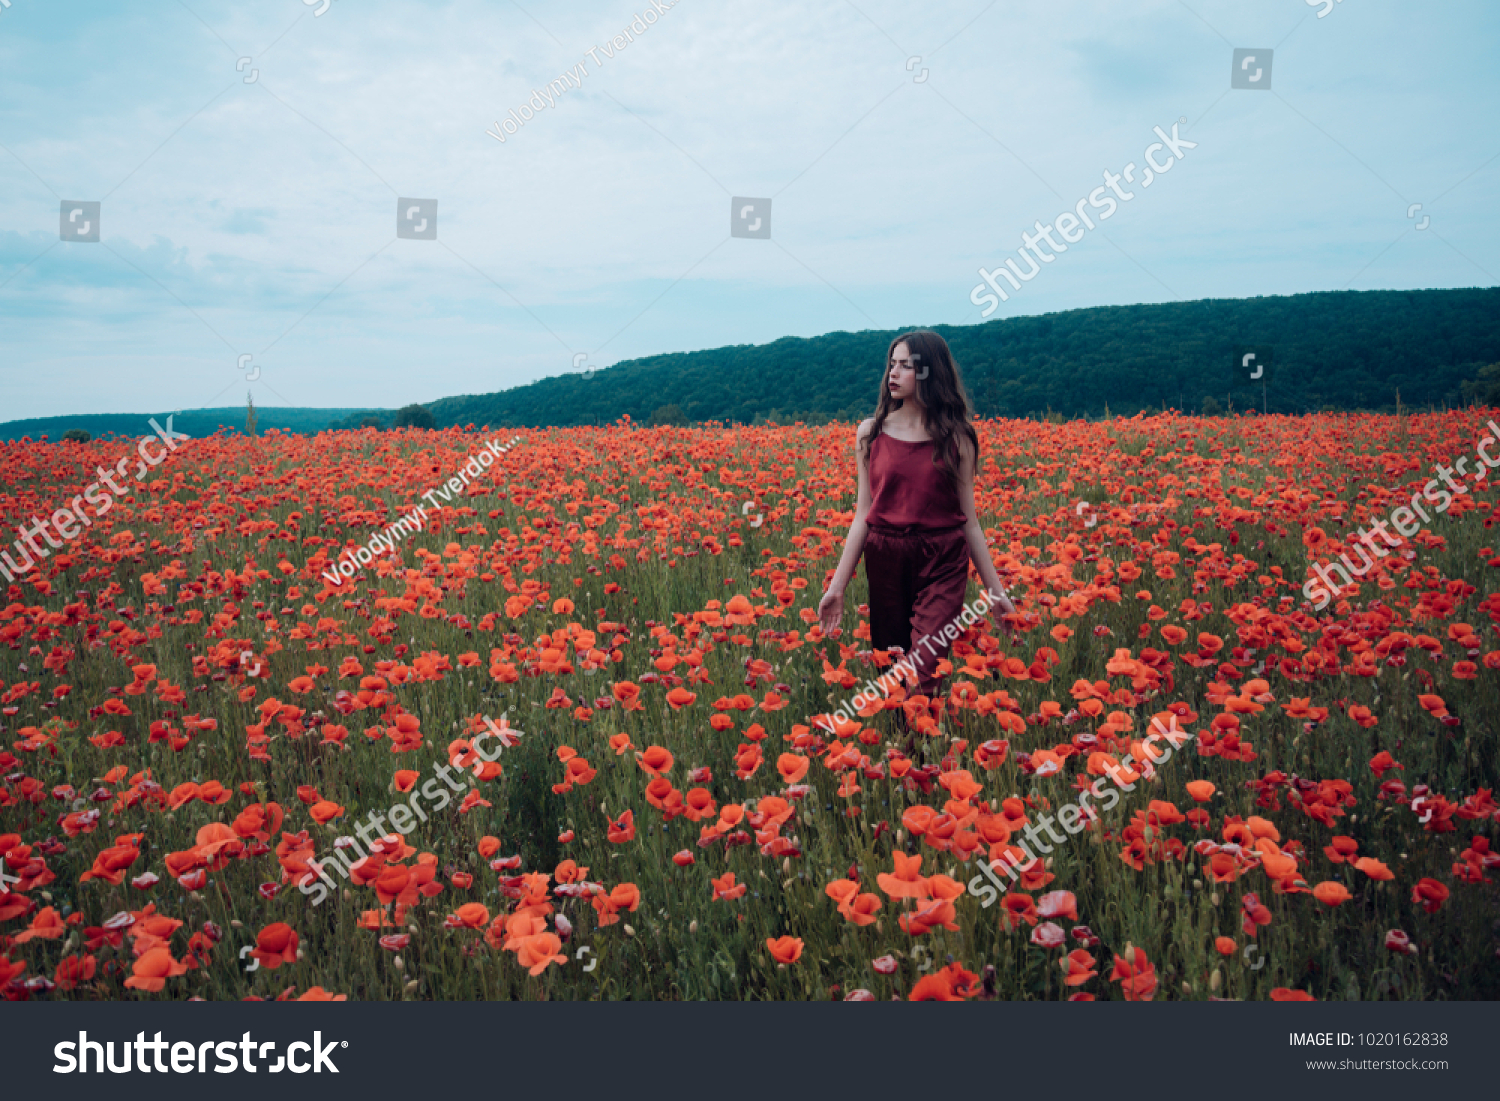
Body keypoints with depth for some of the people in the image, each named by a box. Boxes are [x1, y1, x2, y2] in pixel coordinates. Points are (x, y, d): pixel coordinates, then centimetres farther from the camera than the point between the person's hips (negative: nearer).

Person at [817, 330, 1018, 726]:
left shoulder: (956, 438, 0)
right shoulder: (870, 433, 3)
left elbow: (969, 521, 4)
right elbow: (863, 514, 4)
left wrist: (996, 591, 2)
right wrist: (838, 586, -1)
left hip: (942, 563, -2)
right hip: (886, 560, 2)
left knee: (924, 682, -11)